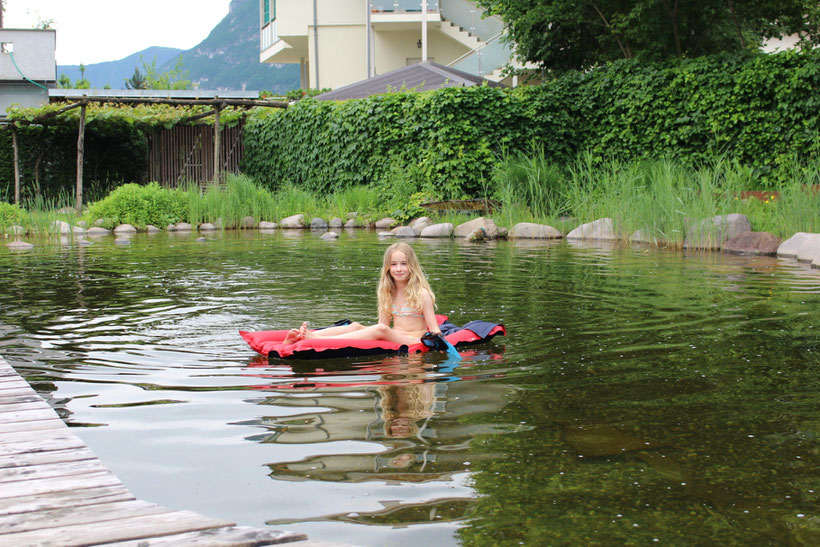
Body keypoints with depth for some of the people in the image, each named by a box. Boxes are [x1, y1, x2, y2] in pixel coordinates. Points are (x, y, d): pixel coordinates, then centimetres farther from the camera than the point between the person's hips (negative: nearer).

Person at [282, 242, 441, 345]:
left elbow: (435, 330, -5)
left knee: (380, 330, -33)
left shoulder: (421, 294, -3)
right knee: (356, 326, -17)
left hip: (413, 341, -6)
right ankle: (301, 336, -36)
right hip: (393, 338, 6)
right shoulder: (389, 293, 14)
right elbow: (383, 322, 8)